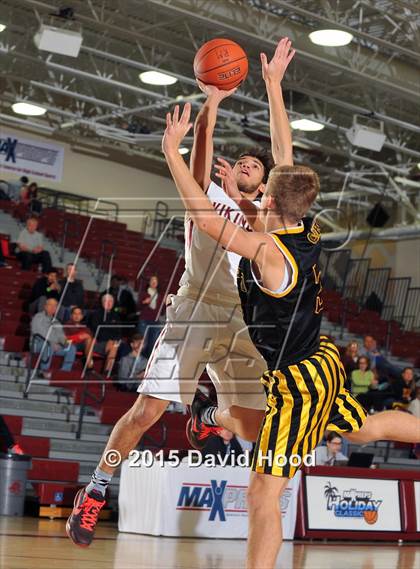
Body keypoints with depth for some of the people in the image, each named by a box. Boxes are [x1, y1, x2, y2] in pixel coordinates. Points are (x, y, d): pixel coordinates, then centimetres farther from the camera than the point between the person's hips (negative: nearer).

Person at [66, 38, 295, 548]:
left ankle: (214, 422, 30)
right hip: (193, 314, -3)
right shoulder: (207, 198, 14)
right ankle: (94, 493, 5)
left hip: (241, 325, 3)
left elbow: (284, 152, 12)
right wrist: (212, 99, -17)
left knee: (250, 427, -3)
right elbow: (202, 143, -2)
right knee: (145, 412, -8)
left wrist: (273, 85, 7)